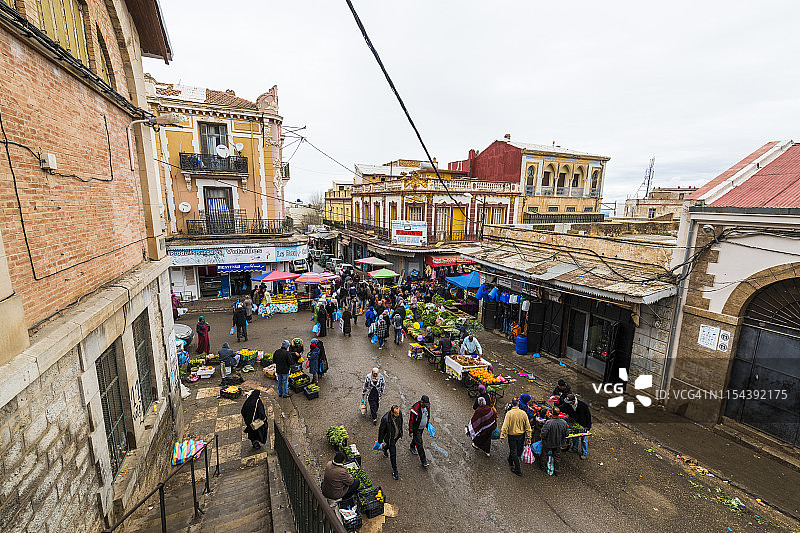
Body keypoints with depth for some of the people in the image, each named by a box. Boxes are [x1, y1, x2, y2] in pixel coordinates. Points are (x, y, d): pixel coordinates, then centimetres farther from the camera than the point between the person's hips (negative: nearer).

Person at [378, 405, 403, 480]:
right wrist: (380, 441, -9)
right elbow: (381, 430, -21)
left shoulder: (399, 413, -22)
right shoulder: (385, 419, -37)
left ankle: (384, 449, 64)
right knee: (393, 454, 6)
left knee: (390, 445, 31)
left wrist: (401, 433, 13)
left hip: (397, 435, 5)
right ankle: (394, 471, 28)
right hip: (390, 438, -5)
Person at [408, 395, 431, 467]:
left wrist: (428, 424, 16)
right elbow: (411, 421, -24)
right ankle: (424, 461, 9)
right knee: (419, 444, -2)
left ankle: (412, 447, 56)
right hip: (416, 429, -7)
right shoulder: (415, 409, -35)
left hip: (422, 427, 7)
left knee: (417, 438, 29)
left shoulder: (427, 406, -14)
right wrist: (410, 432, -17)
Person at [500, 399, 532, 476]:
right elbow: (527, 426, -4)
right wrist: (528, 437, 6)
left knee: (513, 451, 9)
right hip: (521, 435, 4)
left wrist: (502, 436, -15)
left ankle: (518, 470, 14)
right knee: (517, 450, 25)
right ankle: (510, 462, 44)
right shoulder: (523, 413, -11)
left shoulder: (509, 413, -22)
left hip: (512, 435, -4)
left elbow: (505, 426, -22)